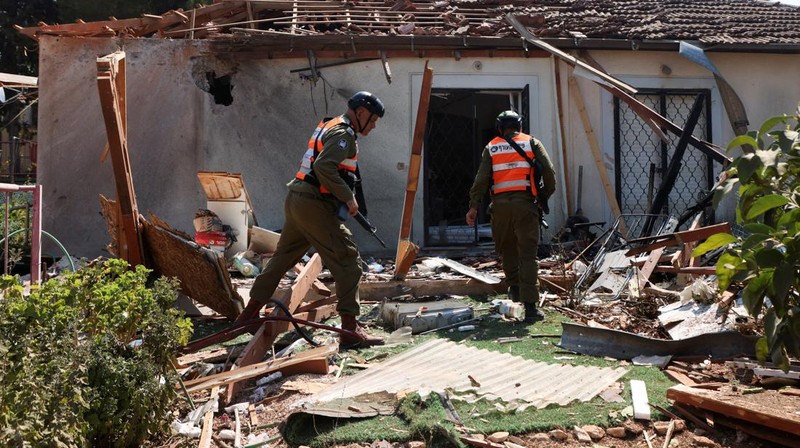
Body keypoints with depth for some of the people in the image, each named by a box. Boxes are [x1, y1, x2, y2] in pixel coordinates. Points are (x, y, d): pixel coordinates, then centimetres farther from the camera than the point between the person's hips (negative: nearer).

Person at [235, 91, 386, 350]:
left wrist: (343, 198, 12)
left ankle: (250, 314, 29)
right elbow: (324, 167, -24)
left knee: (283, 257, 20)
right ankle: (350, 330, -10)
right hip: (315, 205, -10)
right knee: (348, 261, -7)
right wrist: (349, 198, -17)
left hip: (296, 200, 10)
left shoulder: (329, 127, 21)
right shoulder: (344, 134, -10)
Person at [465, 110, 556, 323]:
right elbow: (549, 171, 2)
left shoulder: (491, 147, 12)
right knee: (528, 254, -3)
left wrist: (473, 206, 1)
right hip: (525, 203, -1)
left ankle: (514, 287, 27)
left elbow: (481, 178, 2)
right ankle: (530, 306, -8)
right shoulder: (532, 143, 11)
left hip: (500, 204, 1)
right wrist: (545, 197, 14)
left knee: (505, 248, 23)